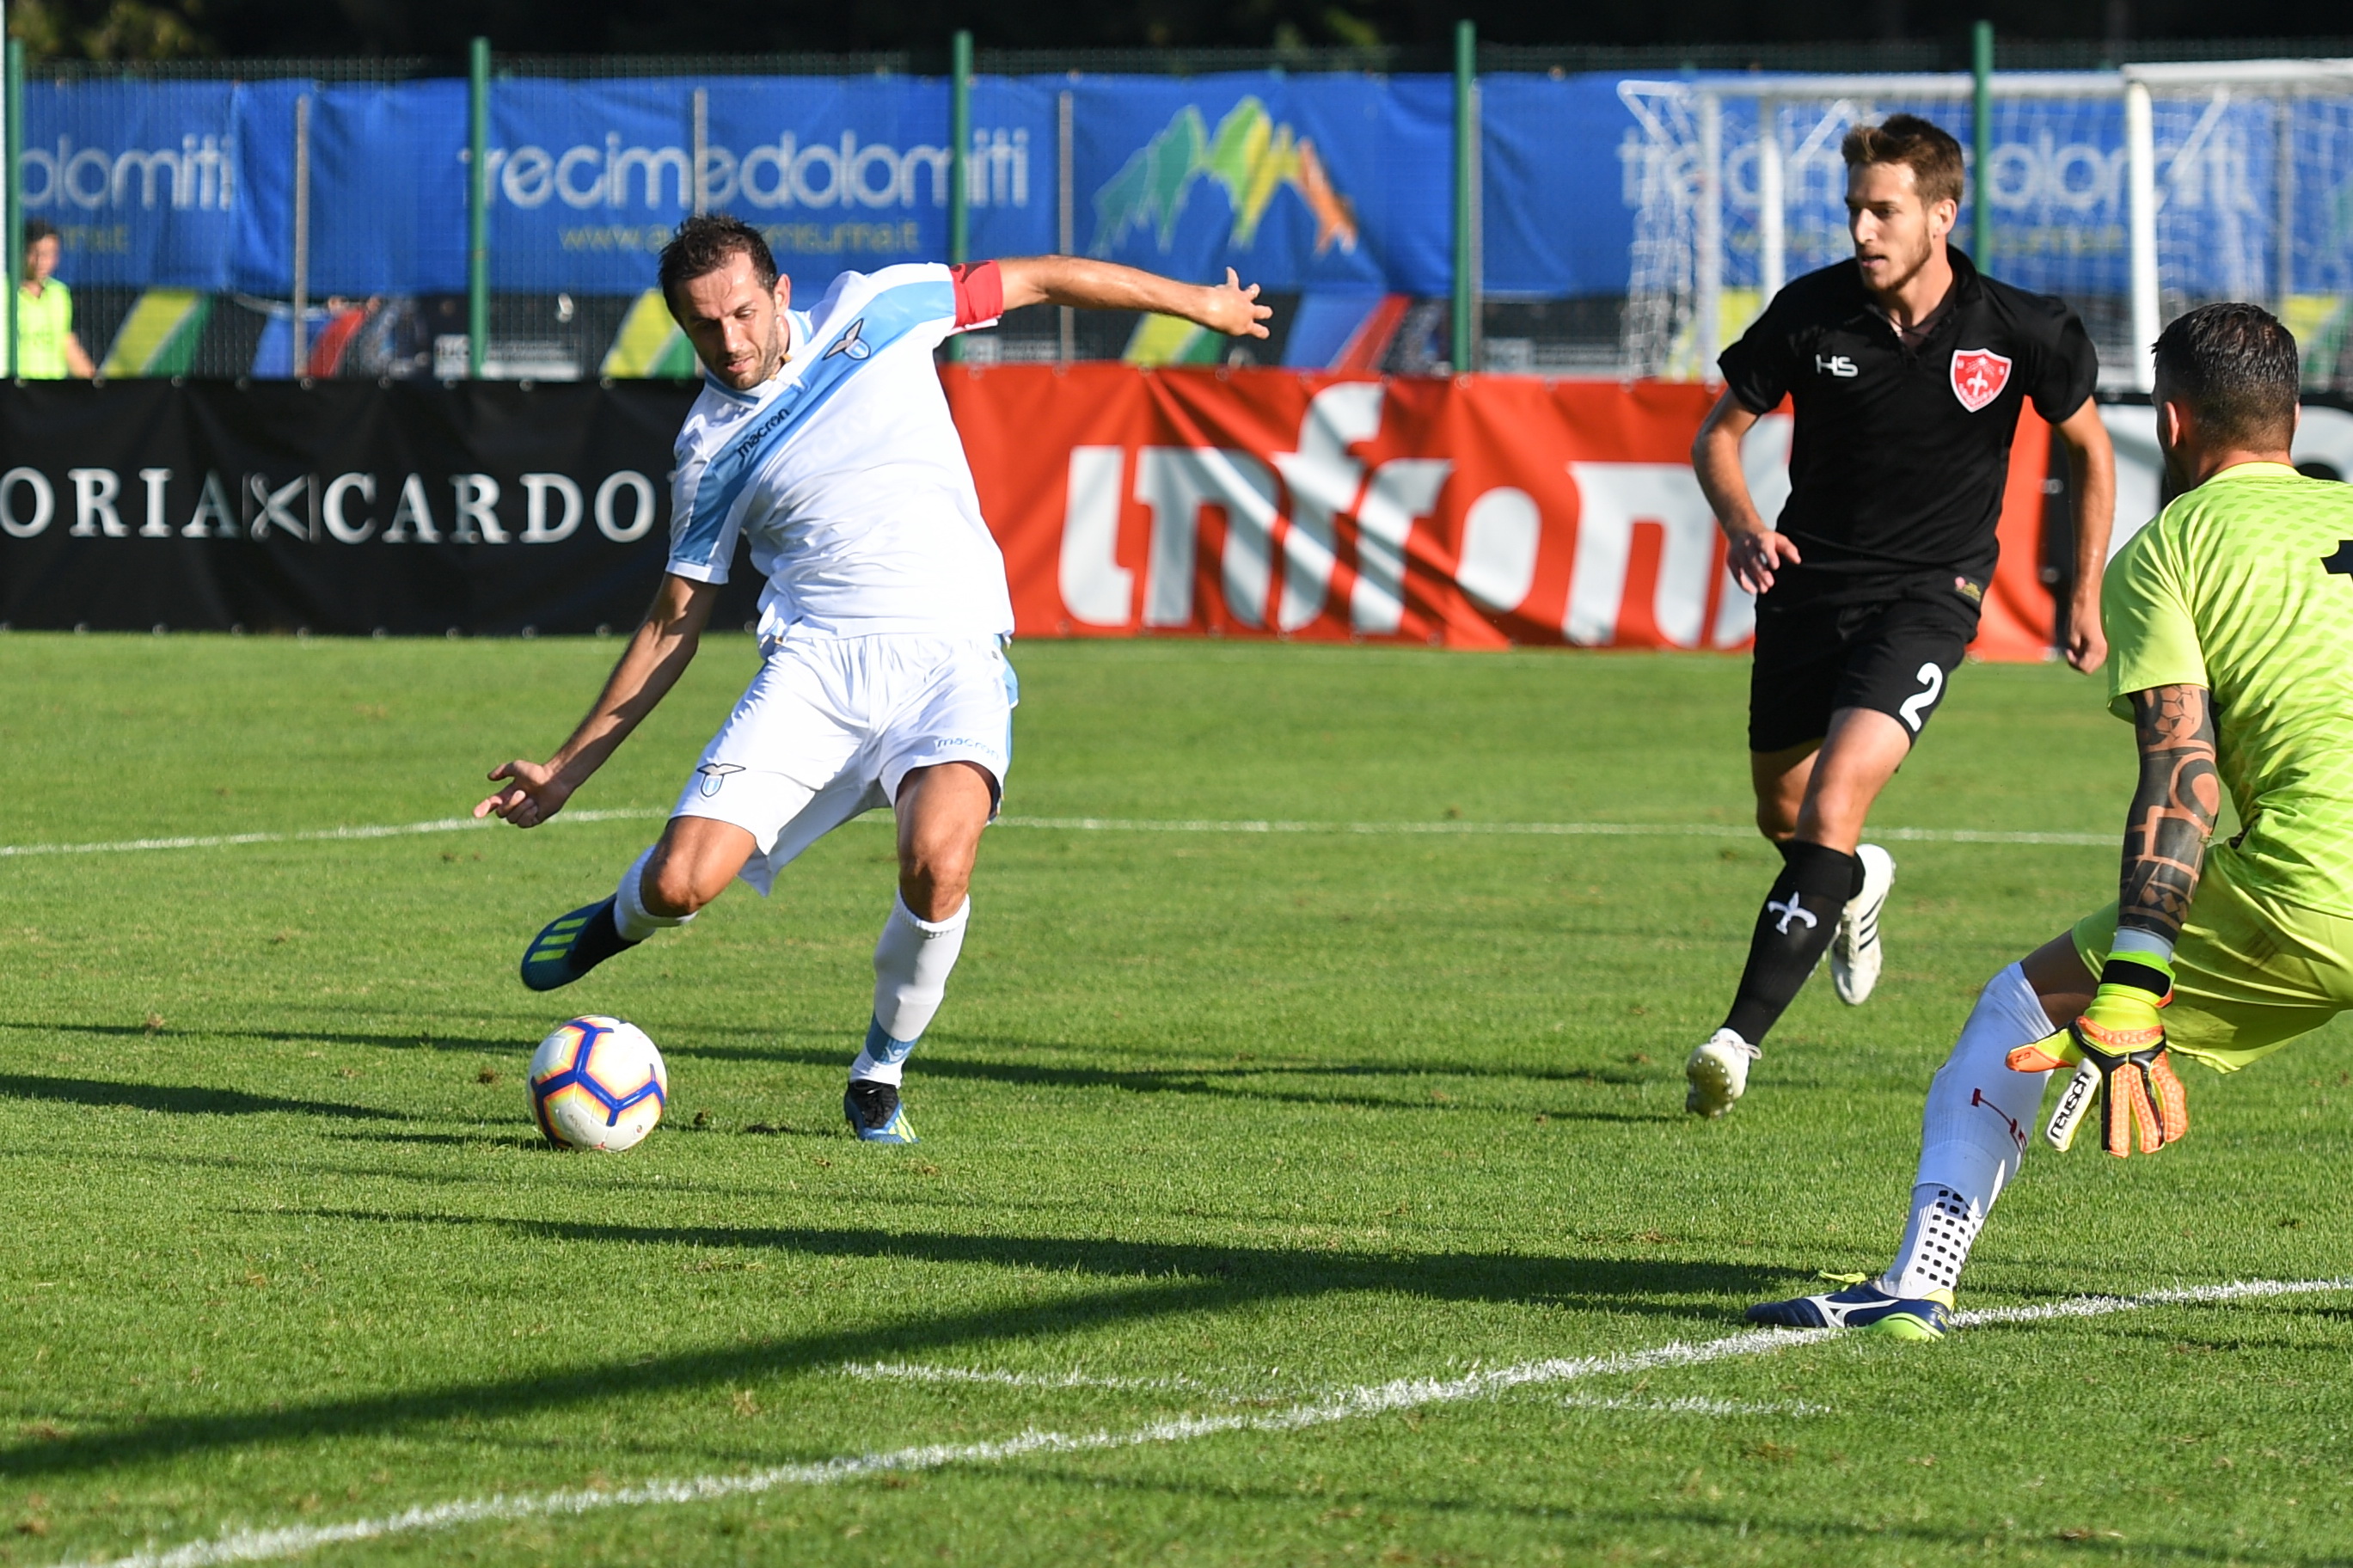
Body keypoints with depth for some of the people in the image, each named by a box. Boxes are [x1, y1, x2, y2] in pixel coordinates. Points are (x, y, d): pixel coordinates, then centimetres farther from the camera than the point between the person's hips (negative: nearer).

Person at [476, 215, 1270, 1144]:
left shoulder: (871, 312, 6)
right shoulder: (711, 448, 10)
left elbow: (1035, 281, 18)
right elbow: (675, 622, 16)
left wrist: (1199, 303, 23)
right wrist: (567, 770, 14)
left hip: (951, 656, -1)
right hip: (817, 665, 1)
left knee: (938, 864, -30)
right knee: (684, 881, -17)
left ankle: (881, 1072, -2)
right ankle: (626, 916, 24)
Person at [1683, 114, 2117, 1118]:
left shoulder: (2018, 331, -12)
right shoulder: (1811, 311, -10)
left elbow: (2089, 446, 6)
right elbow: (1719, 432, 3)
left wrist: (2086, 598, 6)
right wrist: (1742, 525, -17)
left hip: (1928, 593, -3)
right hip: (1809, 581, 3)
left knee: (1832, 805, -21)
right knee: (1782, 816, 16)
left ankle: (1741, 1037, -22)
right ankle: (1856, 884, 53)